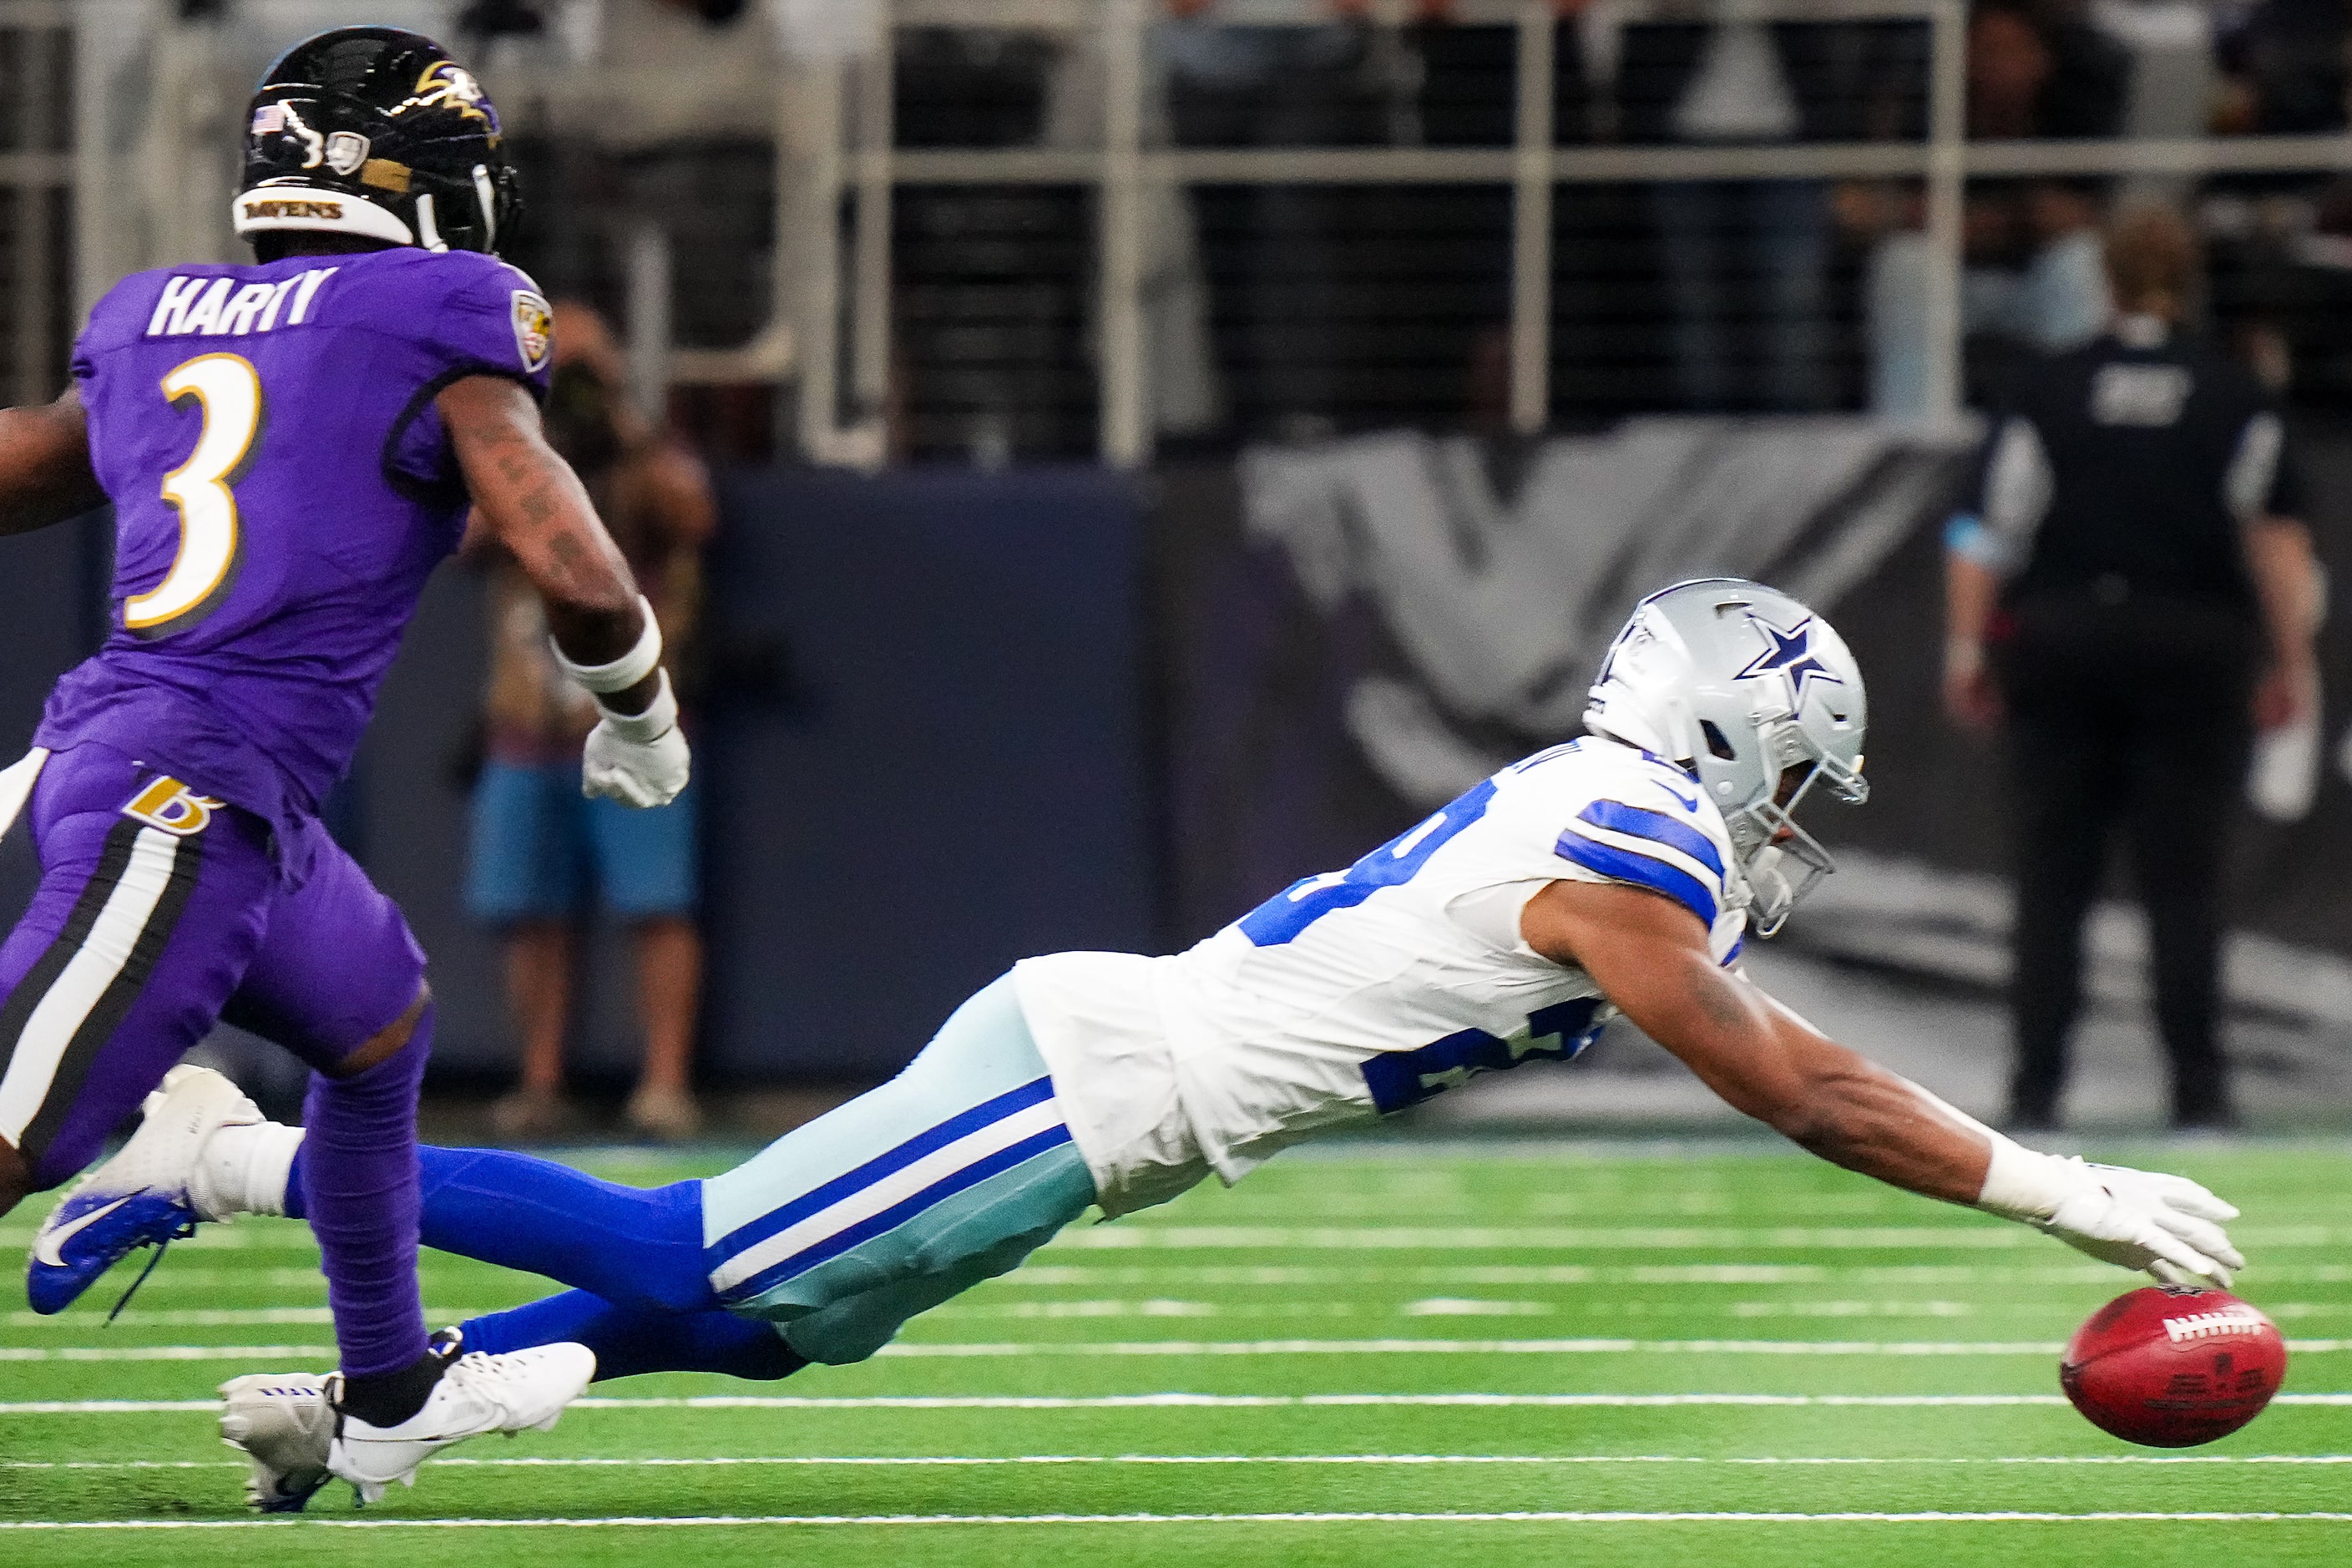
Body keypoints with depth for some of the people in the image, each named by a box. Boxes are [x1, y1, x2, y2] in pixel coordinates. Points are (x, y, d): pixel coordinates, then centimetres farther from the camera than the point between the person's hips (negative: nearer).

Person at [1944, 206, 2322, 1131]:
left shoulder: (2045, 394, 1)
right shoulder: (2236, 402, 2)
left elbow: (1988, 534, -3)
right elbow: (2276, 535, -2)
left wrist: (1968, 649, 1)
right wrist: (2292, 663, 1)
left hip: (2060, 635, 1)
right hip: (2192, 643, -1)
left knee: (2052, 879, 5)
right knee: (2183, 880, 1)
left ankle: (2036, 1088, 2)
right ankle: (2197, 1088, -3)